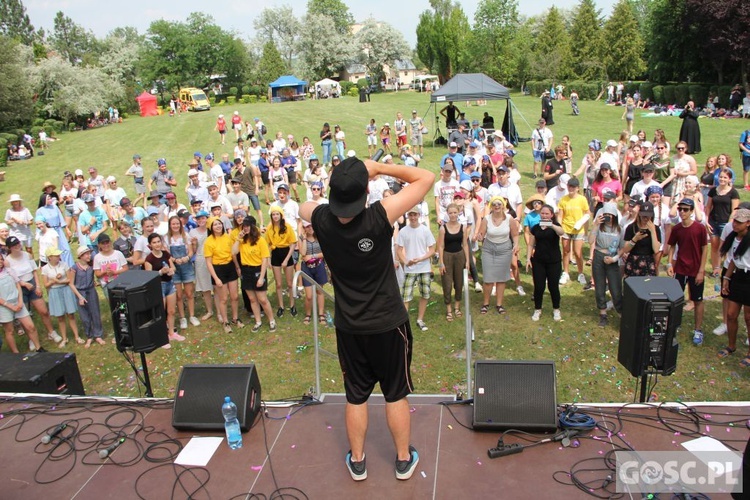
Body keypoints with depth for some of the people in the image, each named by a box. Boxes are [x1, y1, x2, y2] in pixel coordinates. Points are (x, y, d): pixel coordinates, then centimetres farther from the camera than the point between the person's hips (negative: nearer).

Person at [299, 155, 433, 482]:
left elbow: (302, 206, 14)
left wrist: (338, 195, 10)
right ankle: (404, 459, 32)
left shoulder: (322, 219, -13)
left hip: (348, 326, 3)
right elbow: (426, 177, -15)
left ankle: (357, 461, 33)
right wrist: (380, 168, -11)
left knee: (355, 395, 17)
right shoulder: (380, 216, -24)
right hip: (389, 323, -2)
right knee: (396, 394, 15)